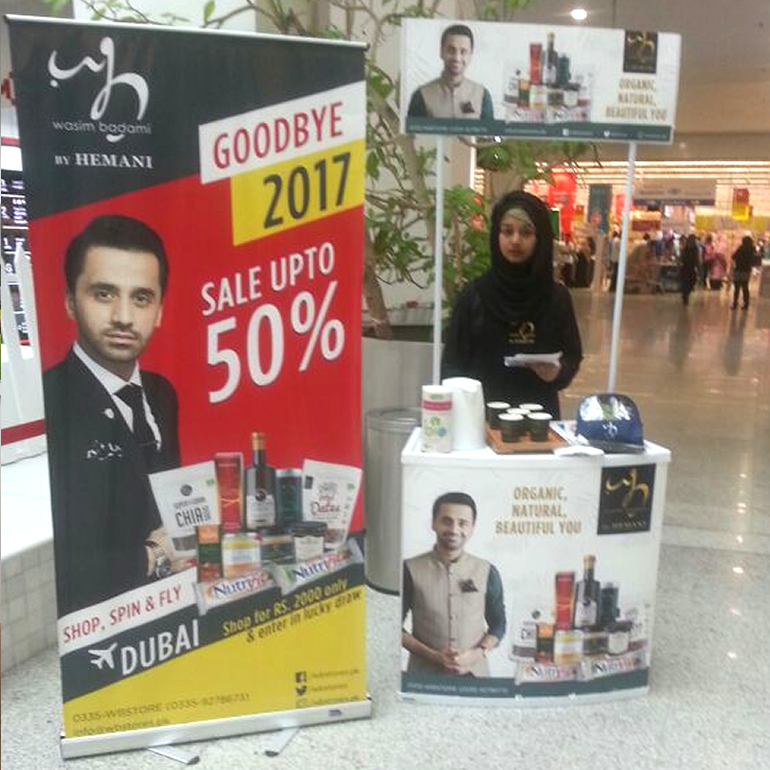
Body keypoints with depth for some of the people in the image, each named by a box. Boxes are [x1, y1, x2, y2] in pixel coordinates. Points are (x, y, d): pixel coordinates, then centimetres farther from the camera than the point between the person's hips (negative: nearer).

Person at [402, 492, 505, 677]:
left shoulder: (487, 572, 1)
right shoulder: (411, 570, -4)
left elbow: (498, 625, 8)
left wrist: (476, 654, -8)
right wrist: (432, 655, -12)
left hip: (474, 672, 1)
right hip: (424, 673, -1)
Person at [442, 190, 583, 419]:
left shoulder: (557, 297, 0)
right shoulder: (473, 294, -4)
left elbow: (573, 356, 8)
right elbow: (452, 362, -3)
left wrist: (556, 372, -13)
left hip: (539, 416, 1)